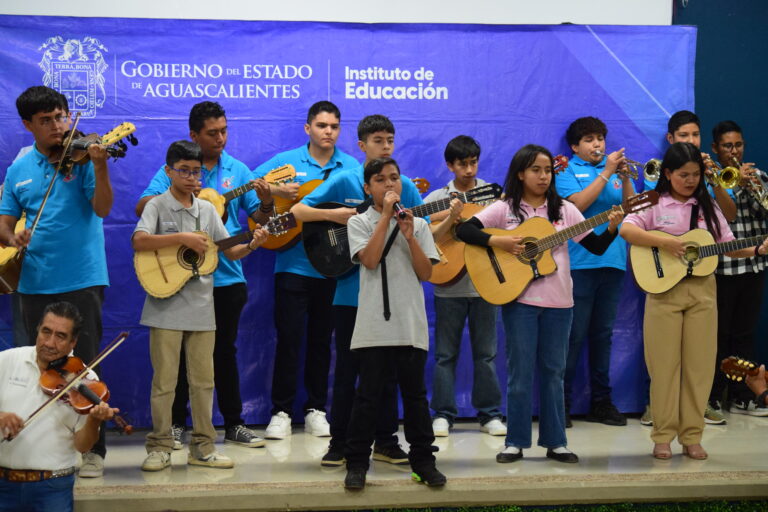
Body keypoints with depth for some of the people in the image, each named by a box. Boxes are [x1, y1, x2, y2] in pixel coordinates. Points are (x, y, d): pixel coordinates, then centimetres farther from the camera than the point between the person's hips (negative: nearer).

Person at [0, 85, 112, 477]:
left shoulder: (80, 157, -2)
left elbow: (102, 209, -14)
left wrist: (100, 168, -29)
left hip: (81, 279, -4)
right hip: (35, 282, 4)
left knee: (86, 366, -4)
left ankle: (93, 449, 4)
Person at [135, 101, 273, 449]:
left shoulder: (237, 170, 8)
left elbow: (258, 219, 6)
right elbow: (142, 207, -9)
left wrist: (266, 204, -15)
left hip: (227, 276, 2)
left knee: (225, 349, 9)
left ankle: (234, 424, 16)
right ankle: (176, 423, 15)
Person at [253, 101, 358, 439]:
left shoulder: (352, 168, 6)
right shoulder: (287, 161, 2)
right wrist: (275, 190, -14)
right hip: (293, 266, -2)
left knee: (321, 339, 9)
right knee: (289, 337, -1)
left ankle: (316, 410, 18)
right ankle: (281, 412, 8)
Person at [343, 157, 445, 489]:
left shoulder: (417, 224, 10)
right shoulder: (359, 223, 4)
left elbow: (426, 273, 3)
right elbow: (370, 259, -13)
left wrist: (409, 236, -9)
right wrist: (386, 215, -12)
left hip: (411, 325, 2)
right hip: (374, 325, -2)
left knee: (414, 393, 7)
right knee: (368, 395, -1)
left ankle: (422, 459, 16)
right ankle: (356, 462, 6)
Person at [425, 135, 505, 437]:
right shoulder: (438, 198, 6)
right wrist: (450, 214, -15)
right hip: (450, 285, 0)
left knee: (486, 352, 5)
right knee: (445, 353, 4)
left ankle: (489, 414, 13)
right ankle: (442, 414, 11)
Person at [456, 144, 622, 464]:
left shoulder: (564, 210, 7)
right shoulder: (505, 209, 0)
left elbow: (596, 247, 5)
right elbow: (464, 230, -9)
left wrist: (612, 228, -13)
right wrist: (498, 242, -20)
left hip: (558, 301, 2)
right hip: (519, 299, -2)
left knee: (554, 371, 7)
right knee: (520, 372, 2)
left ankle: (555, 441, 15)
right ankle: (516, 441, 11)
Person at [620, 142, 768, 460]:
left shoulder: (707, 207, 11)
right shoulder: (655, 204, 0)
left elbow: (728, 246, 11)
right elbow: (626, 230, -14)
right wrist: (663, 243, -22)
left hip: (702, 292, 3)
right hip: (664, 289, -3)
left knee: (699, 365, 2)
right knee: (665, 365, 0)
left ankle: (691, 437, 10)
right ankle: (663, 437, 8)